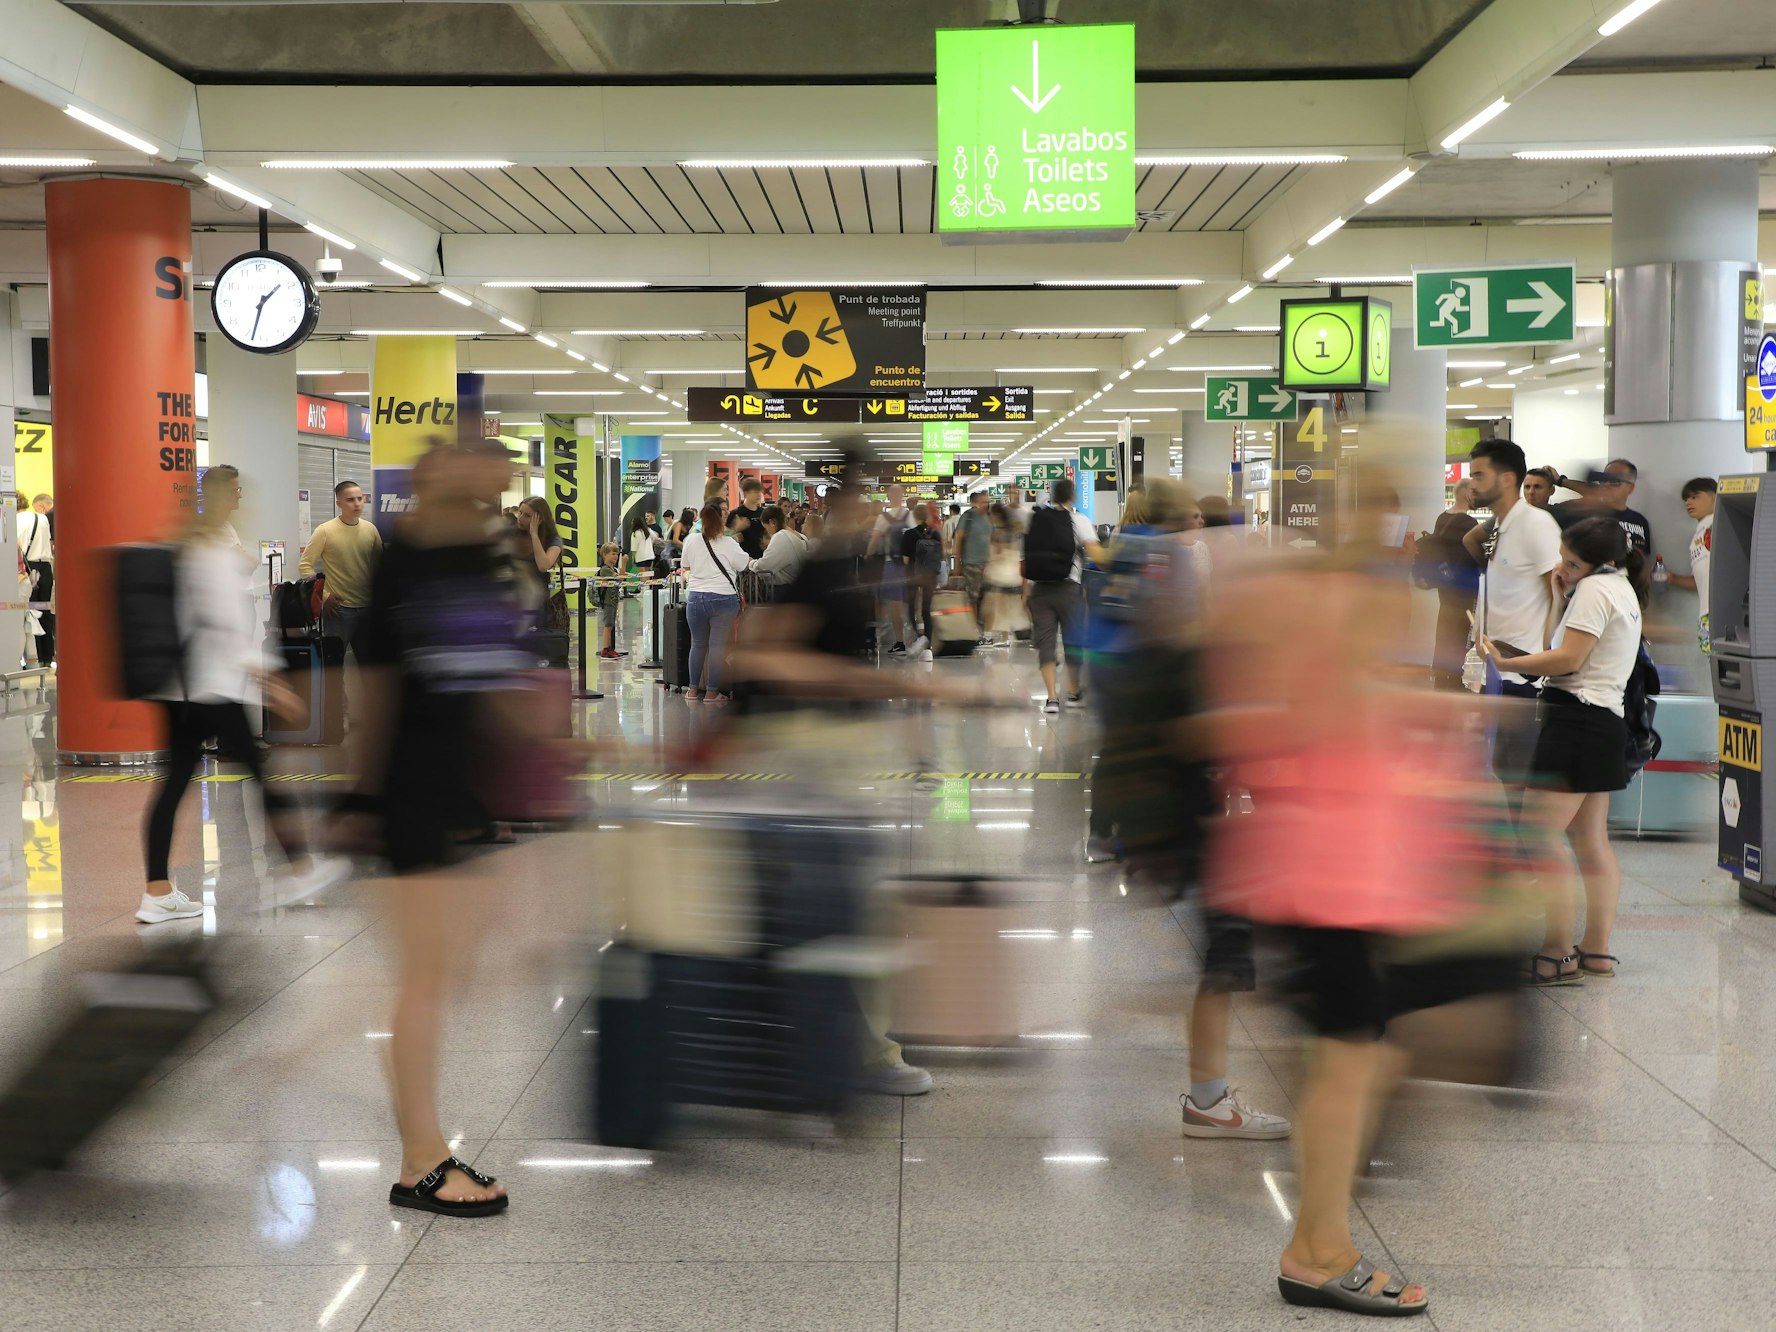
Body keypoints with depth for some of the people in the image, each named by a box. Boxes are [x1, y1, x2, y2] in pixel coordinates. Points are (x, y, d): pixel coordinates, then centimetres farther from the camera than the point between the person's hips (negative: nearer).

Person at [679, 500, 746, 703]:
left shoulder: (691, 540, 1)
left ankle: (693, 690, 19)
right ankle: (711, 692, 4)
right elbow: (743, 565, 1)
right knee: (718, 645, 3)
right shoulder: (729, 543, -8)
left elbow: (685, 566, 16)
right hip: (723, 598, -3)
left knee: (698, 644, 15)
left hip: (696, 598, 3)